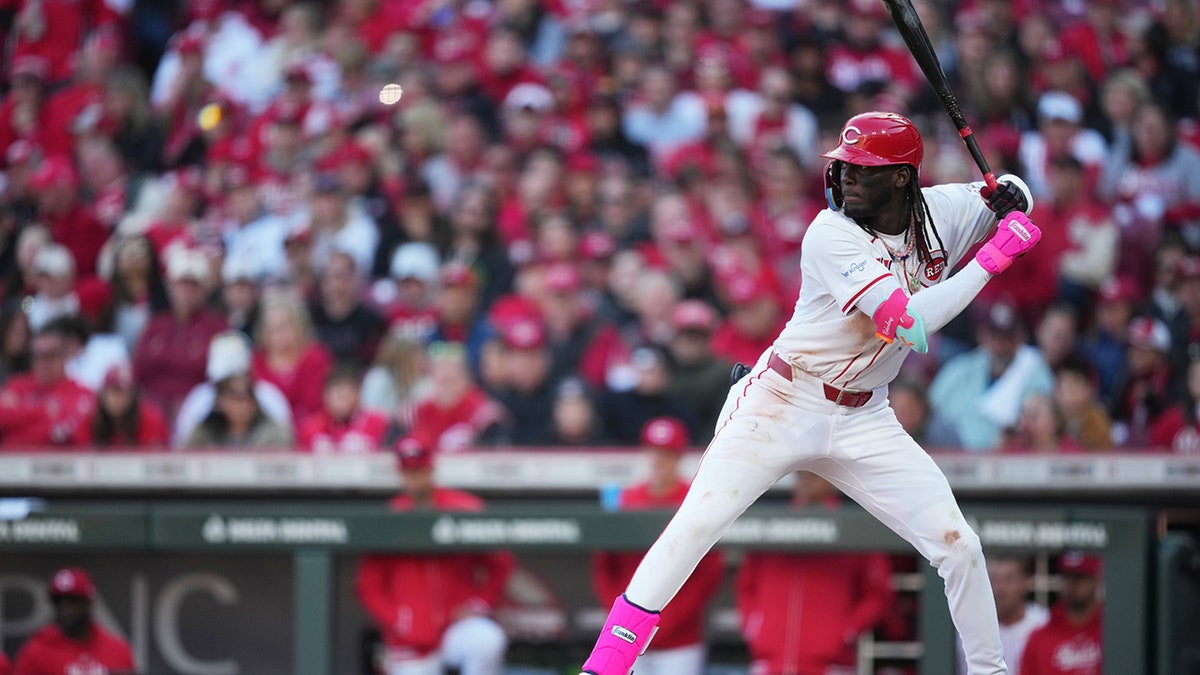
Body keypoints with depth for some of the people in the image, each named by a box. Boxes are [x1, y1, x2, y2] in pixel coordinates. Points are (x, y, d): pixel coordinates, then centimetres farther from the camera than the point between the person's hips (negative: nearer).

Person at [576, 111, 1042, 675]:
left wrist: (1007, 196, -8)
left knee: (959, 548, -3)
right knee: (695, 526, -17)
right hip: (783, 407, -5)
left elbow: (1014, 197, 17)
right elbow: (910, 326, -28)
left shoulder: (939, 212, -2)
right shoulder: (832, 236, -19)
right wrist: (994, 256, -27)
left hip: (864, 422, 5)